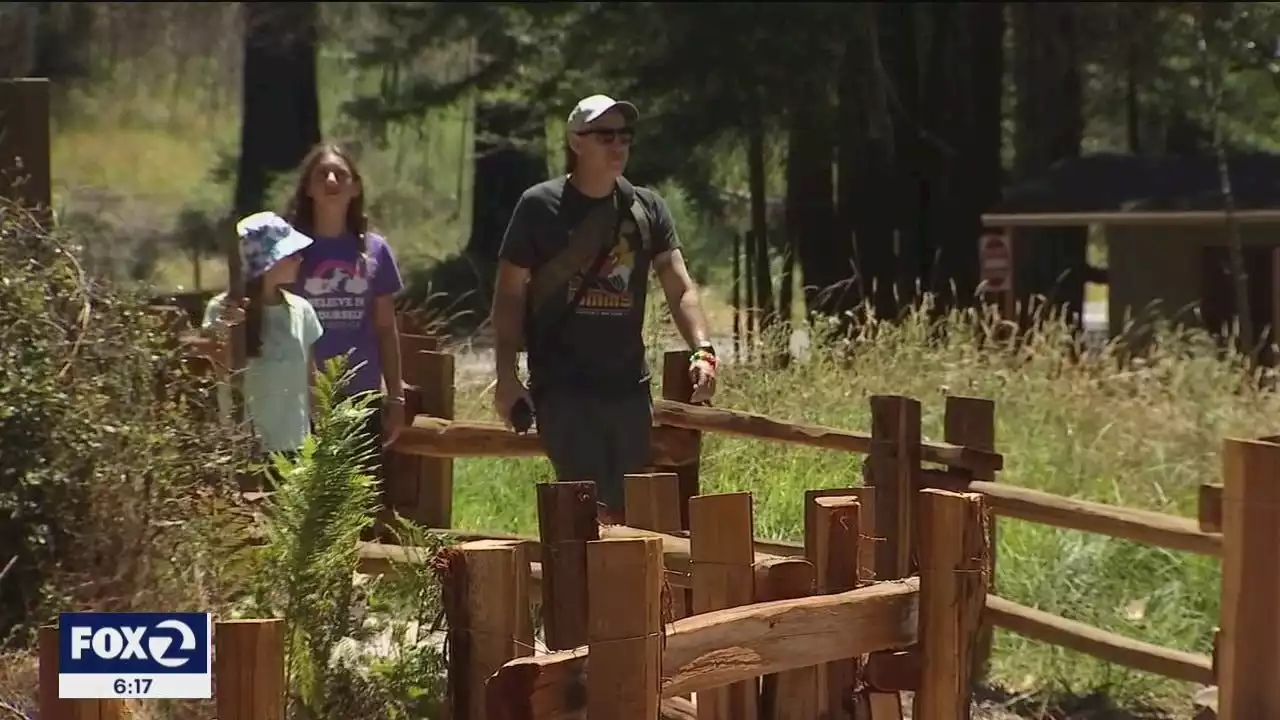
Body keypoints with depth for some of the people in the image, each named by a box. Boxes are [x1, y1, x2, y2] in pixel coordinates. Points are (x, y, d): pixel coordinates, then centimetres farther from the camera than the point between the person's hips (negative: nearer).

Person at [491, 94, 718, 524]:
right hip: (563, 388, -4)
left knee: (626, 511, 9)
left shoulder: (647, 209, 9)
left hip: (630, 386, 5)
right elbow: (509, 294, 0)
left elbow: (680, 287, 3)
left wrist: (702, 351, -14)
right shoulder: (540, 207, -2)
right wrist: (506, 376, -8)